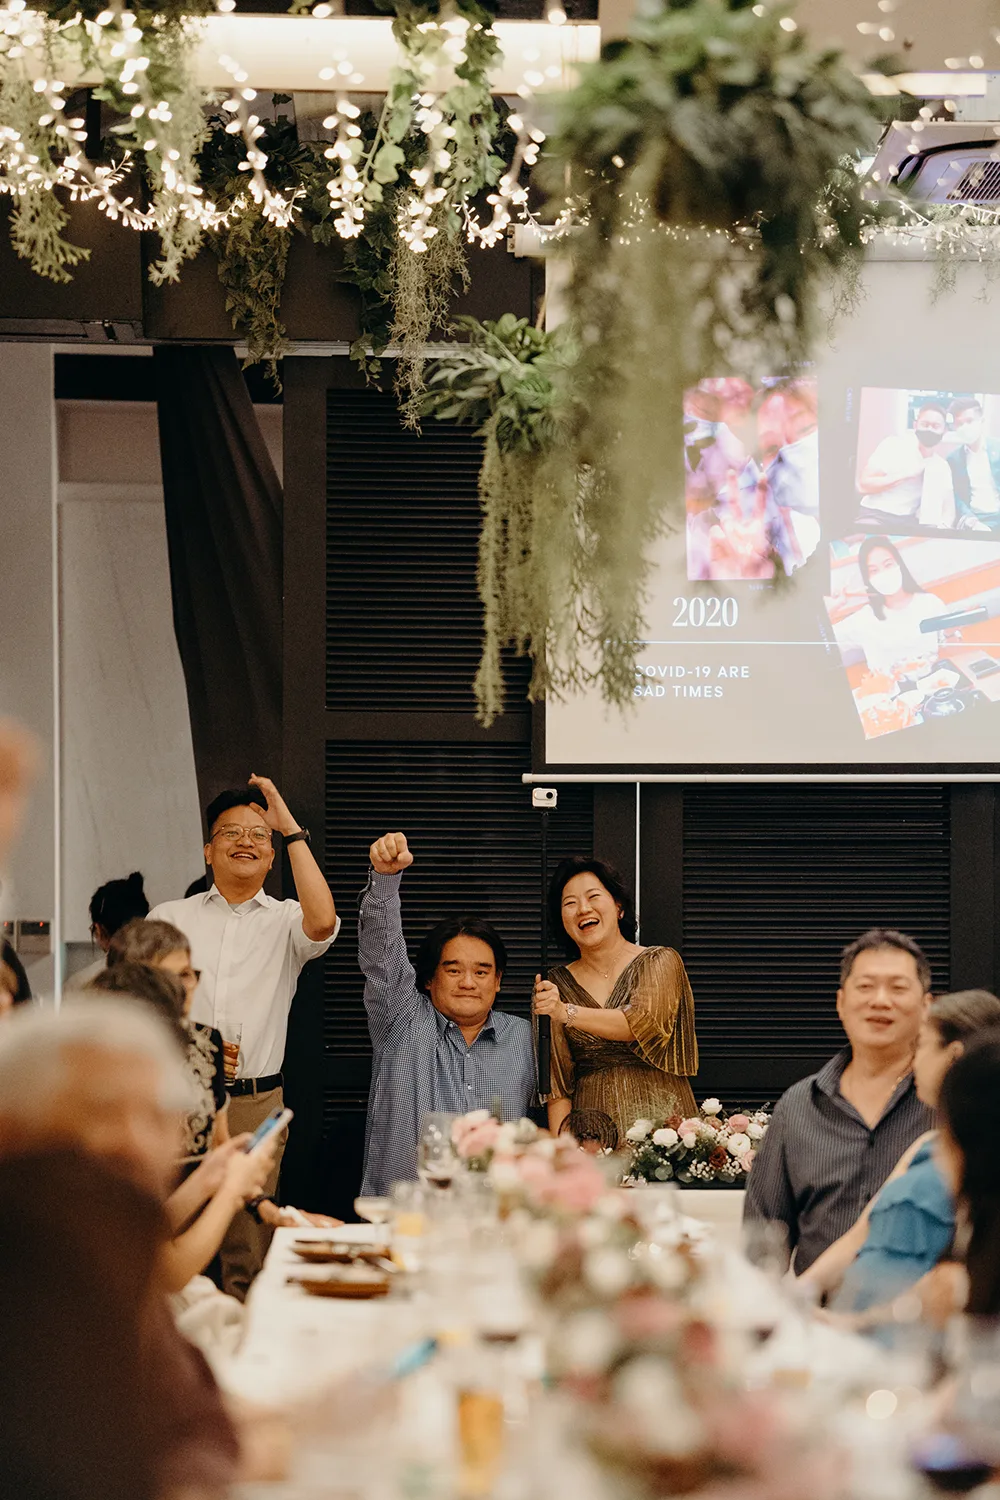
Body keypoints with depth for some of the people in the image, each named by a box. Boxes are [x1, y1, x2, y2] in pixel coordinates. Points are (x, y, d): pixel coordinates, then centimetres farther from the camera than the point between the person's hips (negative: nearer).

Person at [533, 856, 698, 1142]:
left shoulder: (661, 963, 2)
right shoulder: (557, 985, 10)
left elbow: (644, 1024, -16)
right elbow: (557, 1083, 7)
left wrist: (566, 1012, -25)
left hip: (660, 1119, -2)